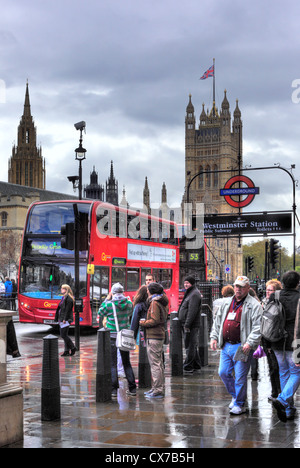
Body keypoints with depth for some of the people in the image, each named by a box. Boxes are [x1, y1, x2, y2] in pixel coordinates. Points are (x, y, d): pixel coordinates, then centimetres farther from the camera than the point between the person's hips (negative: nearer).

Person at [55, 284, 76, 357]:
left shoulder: (68, 298, -13)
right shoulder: (64, 297, 17)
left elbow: (67, 309, -19)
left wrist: (64, 319, -22)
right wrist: (59, 318, 18)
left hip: (66, 319, -10)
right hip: (62, 320, 10)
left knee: (63, 335, -9)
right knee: (64, 335, 9)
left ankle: (73, 348, 0)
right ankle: (67, 351, 11)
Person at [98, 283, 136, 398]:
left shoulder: (109, 304, -13)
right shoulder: (129, 303, -3)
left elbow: (100, 314, 5)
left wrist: (107, 299, 5)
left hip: (112, 336, -4)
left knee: (112, 364, 2)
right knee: (126, 363, 14)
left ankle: (113, 389, 0)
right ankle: (132, 389, 15)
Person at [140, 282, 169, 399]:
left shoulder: (154, 303, -14)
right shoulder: (162, 302, 15)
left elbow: (154, 320, -21)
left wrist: (142, 323, -7)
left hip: (154, 337, -10)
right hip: (160, 335, 10)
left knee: (155, 364, -7)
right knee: (159, 363, 14)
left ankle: (157, 390, -6)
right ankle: (159, 388, 21)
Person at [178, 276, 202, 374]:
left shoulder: (194, 294, -14)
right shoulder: (190, 293, 19)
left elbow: (192, 311, -22)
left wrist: (187, 325, -23)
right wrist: (185, 325, 20)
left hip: (191, 325, -11)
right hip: (188, 325, 11)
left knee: (190, 346, -7)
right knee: (193, 346, 17)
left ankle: (188, 367, -5)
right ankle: (196, 365, 25)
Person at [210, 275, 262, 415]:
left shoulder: (254, 305, -5)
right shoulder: (226, 303, 15)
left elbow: (257, 327, -12)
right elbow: (218, 321, 22)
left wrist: (250, 343, -22)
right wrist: (214, 337, 12)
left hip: (242, 347, -6)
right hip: (226, 345, 6)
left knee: (240, 377, -2)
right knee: (223, 373, 10)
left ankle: (239, 404, 13)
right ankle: (235, 396, 31)